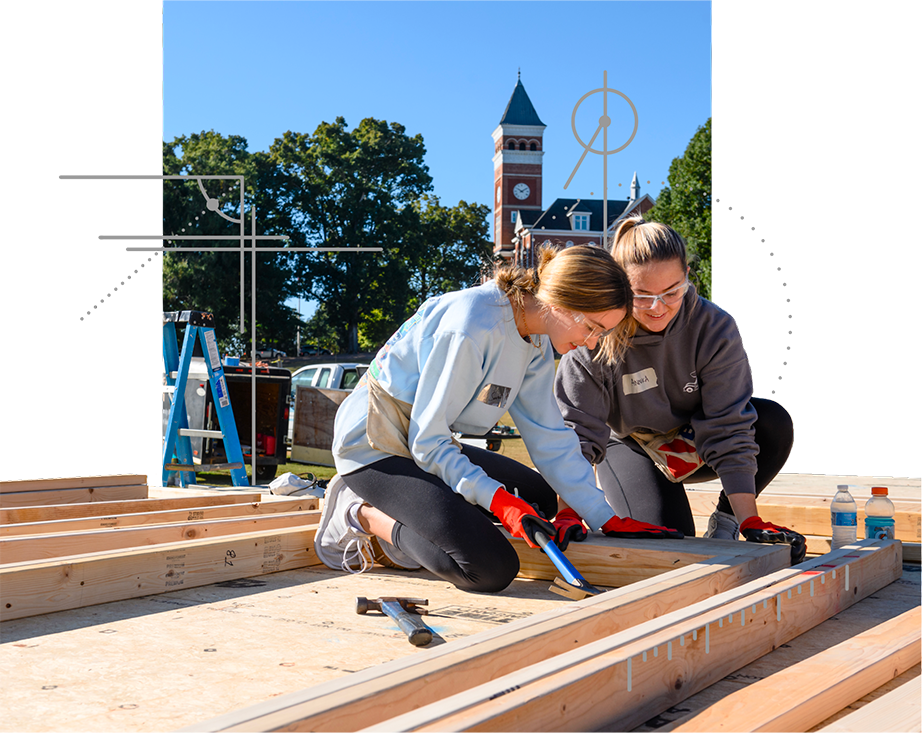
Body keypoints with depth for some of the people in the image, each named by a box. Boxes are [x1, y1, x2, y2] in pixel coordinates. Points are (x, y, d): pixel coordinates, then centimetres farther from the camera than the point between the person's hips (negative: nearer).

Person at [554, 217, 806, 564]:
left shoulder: (714, 328, -25)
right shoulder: (593, 338, -26)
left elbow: (728, 429, -25)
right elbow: (575, 429, -24)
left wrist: (749, 521, -29)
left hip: (694, 444, 2)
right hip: (629, 445, -1)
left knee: (774, 425, -27)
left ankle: (724, 524, -7)